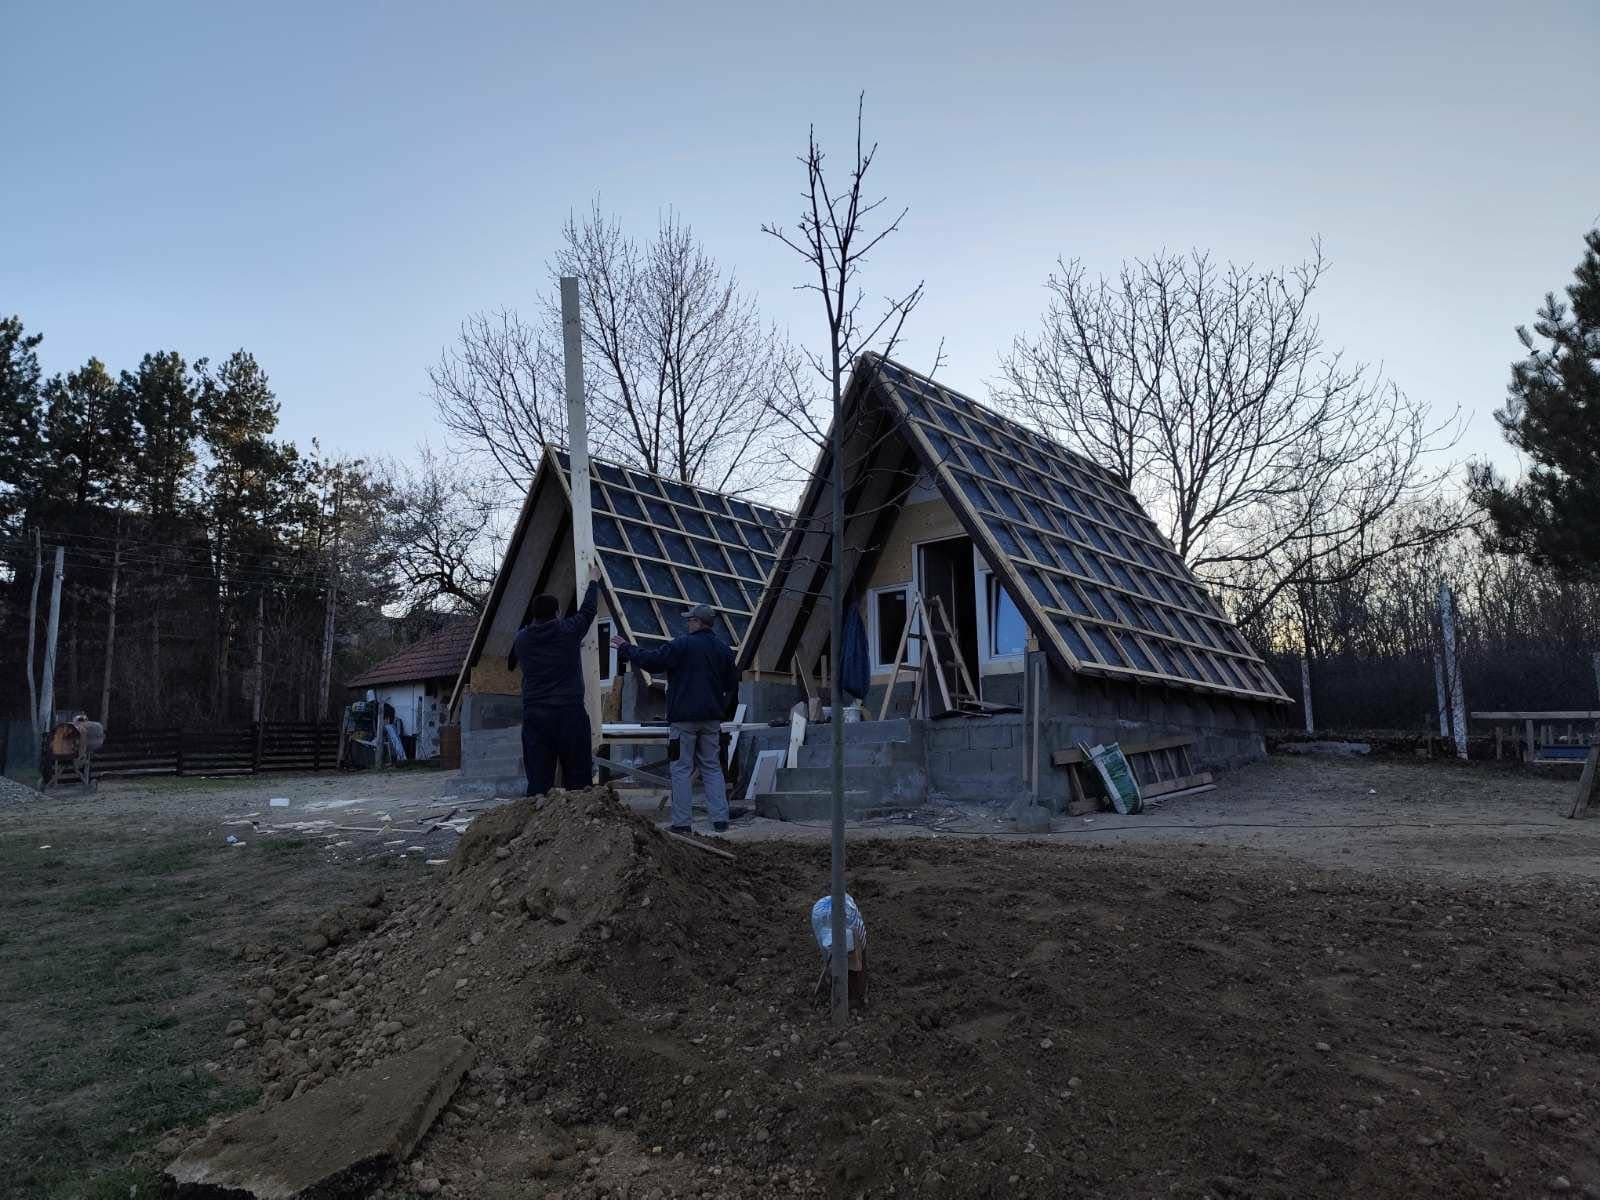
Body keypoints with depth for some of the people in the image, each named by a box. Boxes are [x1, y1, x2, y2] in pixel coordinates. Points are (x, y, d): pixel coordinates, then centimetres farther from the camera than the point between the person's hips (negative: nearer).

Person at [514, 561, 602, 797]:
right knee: (577, 776, 2)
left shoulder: (521, 639, 8)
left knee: (538, 778, 2)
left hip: (534, 714, 3)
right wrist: (594, 580, 32)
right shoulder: (568, 632, -1)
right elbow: (588, 609, 15)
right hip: (569, 712, -3)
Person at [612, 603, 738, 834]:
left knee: (682, 769, 1)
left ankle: (682, 821, 0)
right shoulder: (724, 649, 9)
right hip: (712, 719, 5)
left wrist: (626, 649, 5)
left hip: (684, 718, -5)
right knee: (712, 767, 11)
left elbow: (651, 661, -9)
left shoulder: (681, 645, -10)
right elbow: (732, 685, 17)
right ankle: (720, 819, 5)